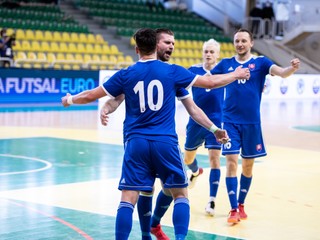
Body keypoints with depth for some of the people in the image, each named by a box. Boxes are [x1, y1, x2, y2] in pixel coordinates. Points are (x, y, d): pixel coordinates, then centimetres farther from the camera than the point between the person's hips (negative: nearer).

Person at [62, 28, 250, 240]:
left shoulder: (125, 75, 4)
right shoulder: (172, 71, 2)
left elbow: (91, 95, 8)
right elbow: (210, 82, 8)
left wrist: (70, 99, 29)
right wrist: (236, 75, 25)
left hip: (136, 143, 0)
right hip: (166, 143, 0)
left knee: (128, 200, 0)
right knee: (181, 194, 11)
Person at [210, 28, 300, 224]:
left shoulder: (260, 62, 0)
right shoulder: (226, 64, 6)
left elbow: (282, 73, -14)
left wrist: (292, 68, -35)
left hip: (252, 122, 0)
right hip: (231, 121, 0)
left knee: (248, 164, 10)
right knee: (231, 162, -9)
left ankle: (241, 204, 27)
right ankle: (234, 210, -6)